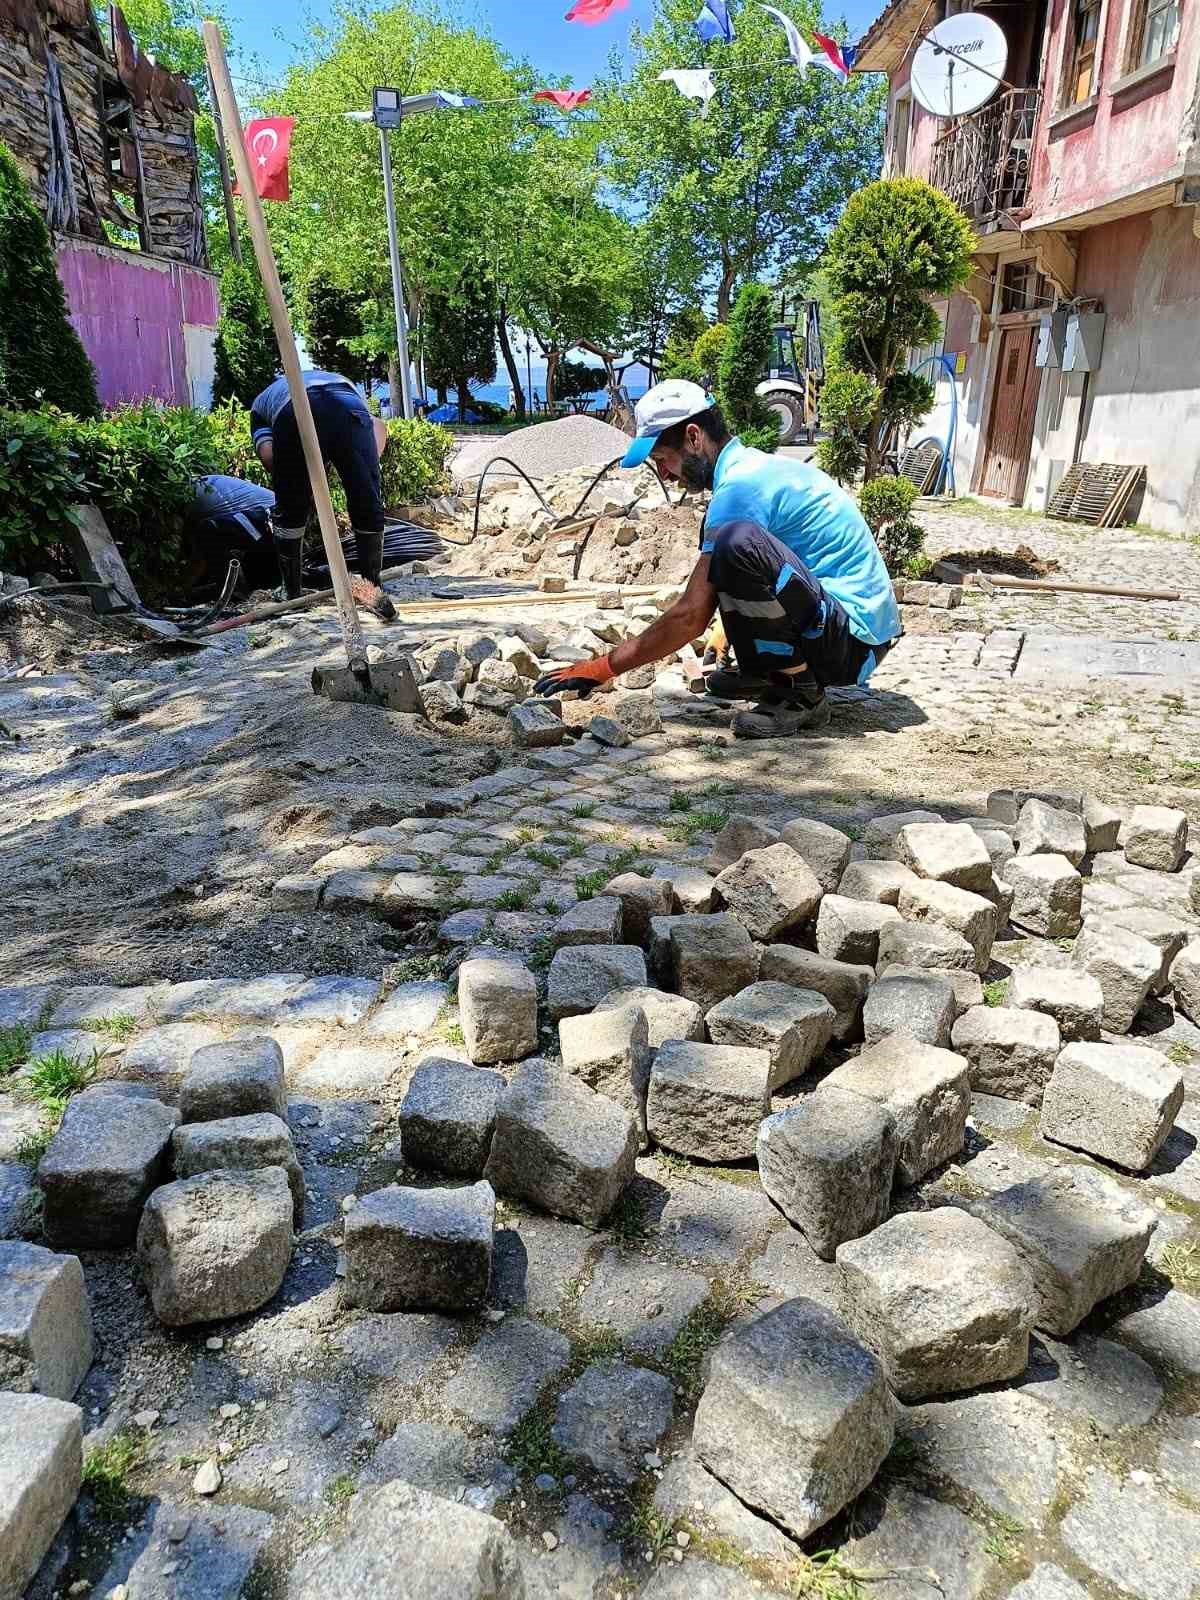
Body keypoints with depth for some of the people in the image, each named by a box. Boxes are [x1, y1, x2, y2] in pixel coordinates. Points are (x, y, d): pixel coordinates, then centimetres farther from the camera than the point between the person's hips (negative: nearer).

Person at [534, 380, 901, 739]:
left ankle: (800, 693, -15)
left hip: (854, 640, -10)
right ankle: (765, 673, 13)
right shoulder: (760, 466, 14)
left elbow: (691, 617, -19)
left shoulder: (741, 486, -17)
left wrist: (603, 668, -12)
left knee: (738, 541, -32)